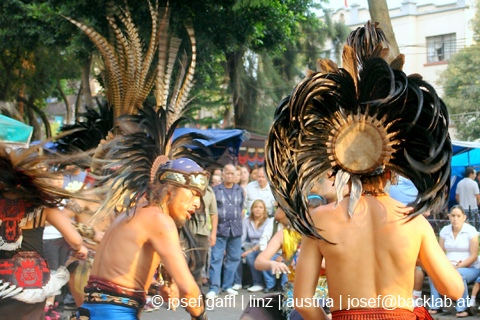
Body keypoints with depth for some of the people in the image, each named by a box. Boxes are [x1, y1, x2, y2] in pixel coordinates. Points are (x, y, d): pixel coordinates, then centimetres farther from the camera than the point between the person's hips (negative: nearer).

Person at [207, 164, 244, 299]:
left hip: (236, 230, 3)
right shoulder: (216, 190, 3)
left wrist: (239, 223, 10)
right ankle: (214, 288, -6)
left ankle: (227, 285, 17)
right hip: (220, 229, -3)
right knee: (216, 258, -7)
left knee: (234, 258, 6)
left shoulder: (240, 190, 12)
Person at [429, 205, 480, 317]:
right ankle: (436, 306, -17)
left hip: (470, 268, -3)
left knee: (458, 274, -37)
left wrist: (458, 266, -22)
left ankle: (463, 308, -25)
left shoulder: (471, 231, -5)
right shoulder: (445, 230, 7)